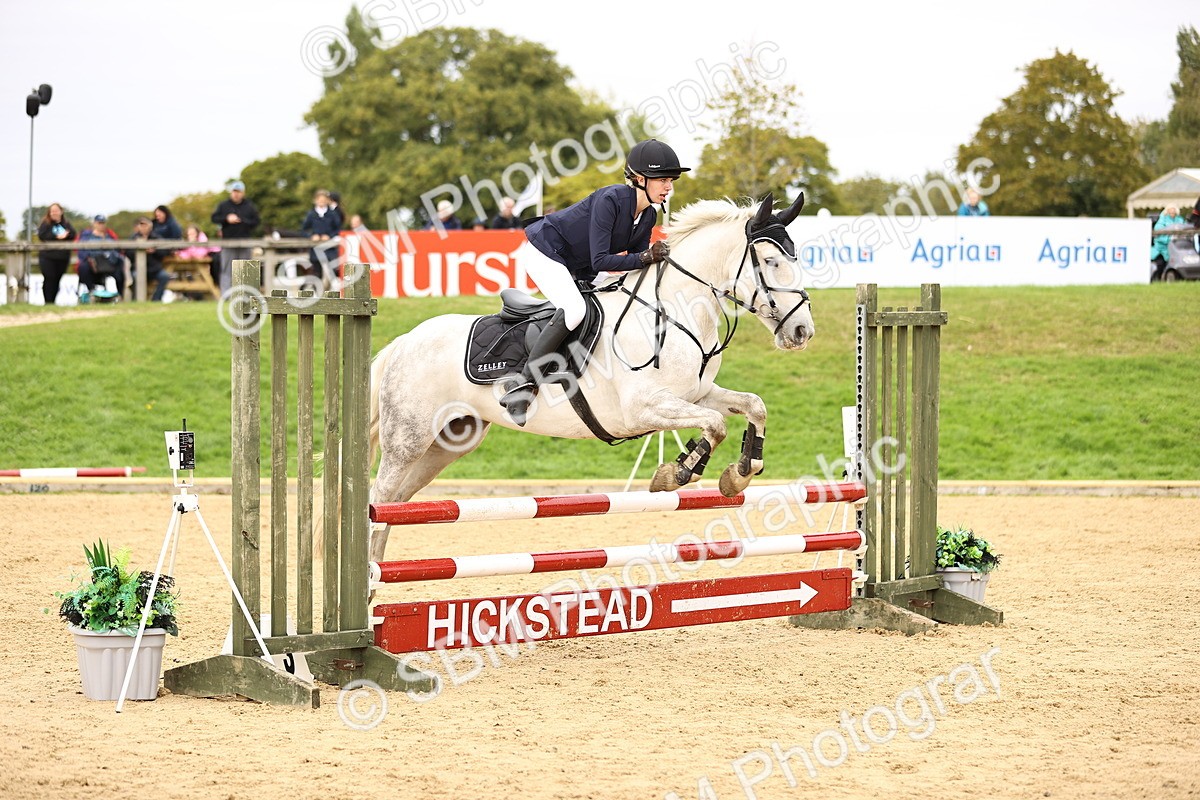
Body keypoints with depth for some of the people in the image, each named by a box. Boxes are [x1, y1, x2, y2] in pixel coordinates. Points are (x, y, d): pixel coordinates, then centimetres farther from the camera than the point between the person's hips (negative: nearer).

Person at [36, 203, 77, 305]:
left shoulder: (66, 223, 10)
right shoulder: (45, 223, 0)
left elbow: (73, 234, 1)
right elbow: (41, 235, -12)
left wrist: (65, 235, -19)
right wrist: (56, 237, -18)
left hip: (63, 257, 3)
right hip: (48, 256, -3)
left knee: (57, 279, 4)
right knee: (49, 278, -9)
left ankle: (52, 300, 12)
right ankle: (48, 302, -6)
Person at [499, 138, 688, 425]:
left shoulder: (648, 216, -2)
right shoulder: (611, 199, -28)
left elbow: (638, 267, 2)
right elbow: (599, 261, -31)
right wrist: (644, 258, -34)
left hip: (576, 268, 10)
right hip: (545, 252, -10)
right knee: (574, 309, -30)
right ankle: (522, 385, -29)